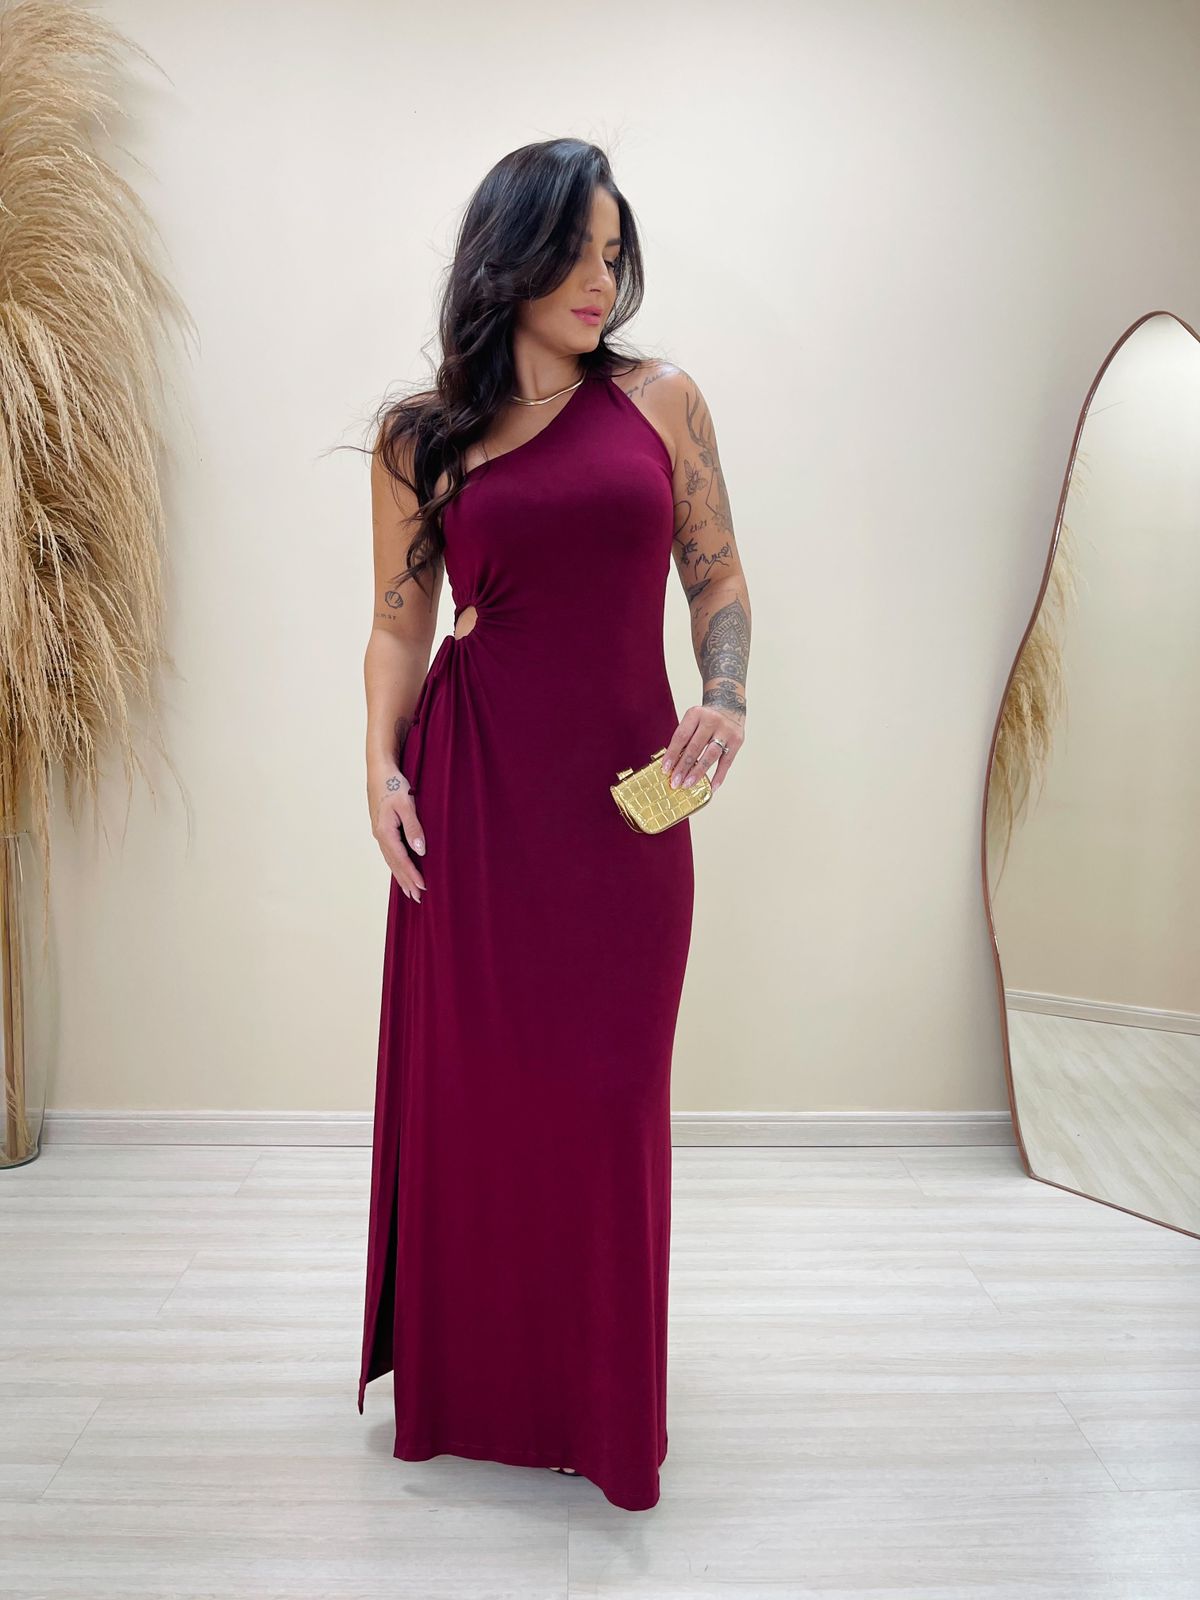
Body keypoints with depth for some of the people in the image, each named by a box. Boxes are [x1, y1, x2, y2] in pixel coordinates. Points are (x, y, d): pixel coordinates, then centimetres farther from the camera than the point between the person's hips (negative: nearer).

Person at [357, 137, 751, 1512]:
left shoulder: (661, 400, 7)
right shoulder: (420, 438, 7)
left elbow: (718, 582, 8)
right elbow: (400, 622, 9)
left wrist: (726, 698, -9)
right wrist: (382, 764, -4)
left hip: (624, 792, 0)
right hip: (473, 789, 0)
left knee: (609, 1096, 6)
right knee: (470, 1079, 7)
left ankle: (605, 1400, 29)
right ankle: (471, 1376, 31)